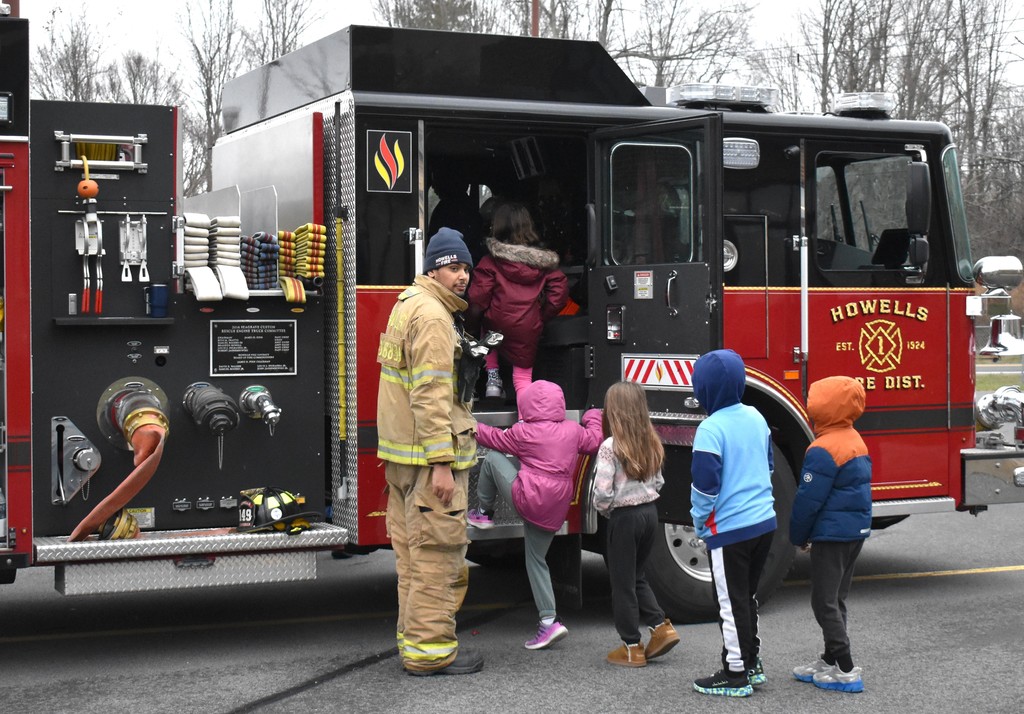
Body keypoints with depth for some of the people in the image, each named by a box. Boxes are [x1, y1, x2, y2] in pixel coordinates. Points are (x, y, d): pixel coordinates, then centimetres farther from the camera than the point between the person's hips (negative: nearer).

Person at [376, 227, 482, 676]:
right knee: (437, 552, -6)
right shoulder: (432, 315, -15)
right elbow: (431, 395, -22)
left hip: (402, 453, 11)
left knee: (413, 551, 15)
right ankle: (430, 651, -3)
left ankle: (415, 637, 24)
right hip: (429, 454, -11)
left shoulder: (410, 304, 18)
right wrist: (441, 464, -24)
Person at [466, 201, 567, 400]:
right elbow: (560, 291, 3)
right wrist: (542, 315, 15)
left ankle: (492, 376, 23)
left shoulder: (490, 262, -6)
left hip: (497, 324, -2)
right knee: (523, 374, 14)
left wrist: (470, 320, 8)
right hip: (529, 330, 2)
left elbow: (478, 300, -10)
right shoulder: (543, 261, 5)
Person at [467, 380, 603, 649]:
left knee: (492, 459, 11)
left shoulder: (524, 432, -5)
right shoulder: (574, 430, 7)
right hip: (555, 510, 6)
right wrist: (594, 419, 41)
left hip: (527, 498, -6)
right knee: (536, 559, 16)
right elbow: (594, 441, 22)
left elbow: (495, 439, 6)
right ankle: (549, 620, 8)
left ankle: (485, 513, 25)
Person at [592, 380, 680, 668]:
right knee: (637, 576, 23)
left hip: (624, 517, -6)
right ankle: (661, 626, 14)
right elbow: (658, 482, 10)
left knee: (622, 582, 6)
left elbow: (602, 492, -19)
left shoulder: (610, 447, -18)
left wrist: (604, 510, 0)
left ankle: (632, 647, 13)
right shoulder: (652, 443, 3)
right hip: (650, 512, 6)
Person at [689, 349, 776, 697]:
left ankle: (736, 675, 10)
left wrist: (699, 521, -2)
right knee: (748, 596, 20)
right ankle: (752, 663, 29)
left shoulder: (711, 429, -19)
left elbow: (705, 484, -17)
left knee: (732, 603, 3)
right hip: (764, 521, 7)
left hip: (730, 529, -7)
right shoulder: (755, 417, 4)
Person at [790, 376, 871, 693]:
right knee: (836, 599, 17)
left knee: (824, 602, -3)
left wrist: (799, 536, -3)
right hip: (857, 530, 10)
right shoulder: (856, 441, 10)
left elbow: (808, 500, -18)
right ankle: (829, 661, 25)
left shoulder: (823, 450, -20)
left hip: (832, 535, -10)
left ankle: (846, 671, -3)